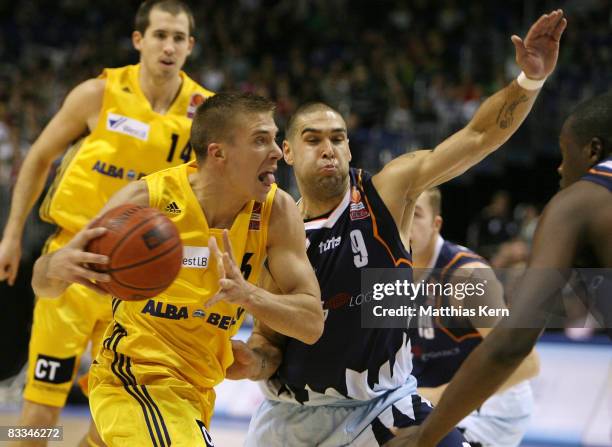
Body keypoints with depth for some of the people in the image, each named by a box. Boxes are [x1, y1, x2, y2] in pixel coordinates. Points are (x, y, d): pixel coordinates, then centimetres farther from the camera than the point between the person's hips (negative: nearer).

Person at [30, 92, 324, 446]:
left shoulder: (277, 211, -9)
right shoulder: (147, 199, -18)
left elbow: (312, 323, -12)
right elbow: (44, 285, -10)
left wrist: (247, 294, -32)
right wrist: (58, 266, -36)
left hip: (197, 390, 6)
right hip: (135, 375, -6)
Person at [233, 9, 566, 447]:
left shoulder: (387, 192, -9)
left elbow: (479, 137, -16)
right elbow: (269, 336, 2)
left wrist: (530, 79, -31)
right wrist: (252, 360, -21)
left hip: (381, 406, -1)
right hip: (294, 411, 2)